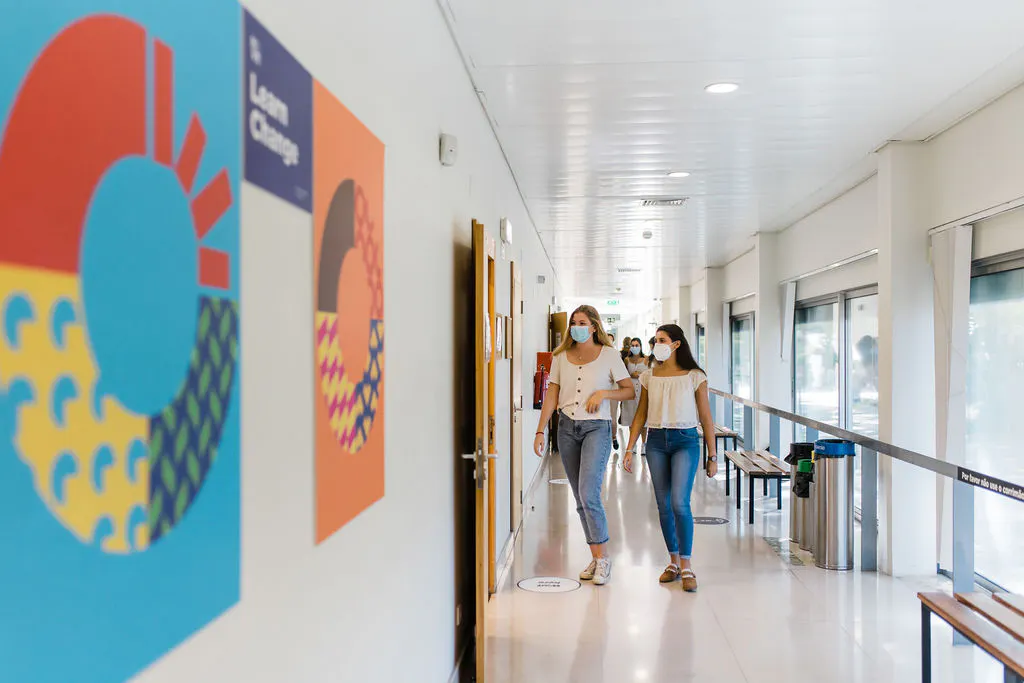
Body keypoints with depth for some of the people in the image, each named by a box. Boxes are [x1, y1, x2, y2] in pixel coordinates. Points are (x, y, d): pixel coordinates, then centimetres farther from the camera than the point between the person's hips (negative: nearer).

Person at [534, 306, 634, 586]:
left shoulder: (609, 355, 0)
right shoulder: (561, 357, 9)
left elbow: (629, 390, 4)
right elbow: (551, 395, 9)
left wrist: (603, 394, -13)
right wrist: (540, 431, 2)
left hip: (596, 427, -4)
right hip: (567, 427, 4)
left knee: (589, 495, -16)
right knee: (579, 499, 8)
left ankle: (603, 557, -1)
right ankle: (595, 558, 19)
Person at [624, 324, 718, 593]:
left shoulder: (695, 377, -2)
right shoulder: (649, 377, 7)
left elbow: (706, 418, 1)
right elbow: (641, 415, 11)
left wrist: (712, 456, 0)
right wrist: (629, 449, 5)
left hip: (685, 441, -4)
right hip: (656, 441, 4)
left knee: (680, 503, -14)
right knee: (664, 505, 7)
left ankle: (686, 568, -4)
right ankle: (673, 562, 20)